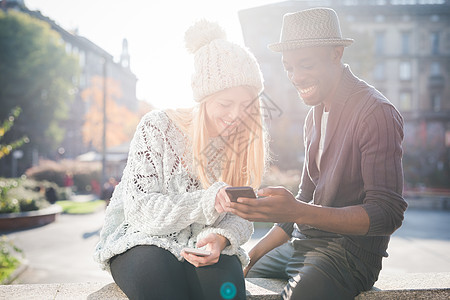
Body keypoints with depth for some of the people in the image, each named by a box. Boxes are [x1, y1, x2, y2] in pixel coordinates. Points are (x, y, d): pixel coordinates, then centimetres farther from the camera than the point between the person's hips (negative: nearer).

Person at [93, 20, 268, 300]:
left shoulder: (242, 141, 1)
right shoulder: (158, 128, -11)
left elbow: (240, 217, 1)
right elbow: (140, 210, -17)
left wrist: (221, 237, -24)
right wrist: (209, 201, -30)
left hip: (205, 247, 3)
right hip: (143, 241, -2)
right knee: (156, 269, -36)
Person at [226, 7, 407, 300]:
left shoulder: (375, 112, -13)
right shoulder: (315, 114, 13)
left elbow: (388, 214, -18)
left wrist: (300, 212, -31)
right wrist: (253, 255, 11)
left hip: (350, 251, -7)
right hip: (301, 243, 7)